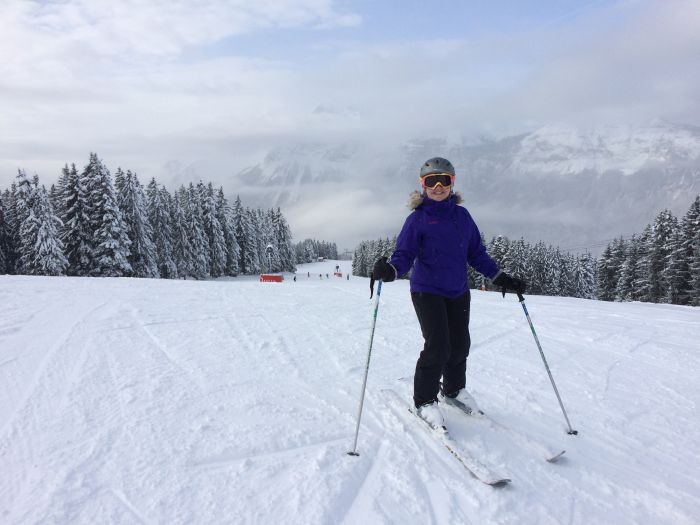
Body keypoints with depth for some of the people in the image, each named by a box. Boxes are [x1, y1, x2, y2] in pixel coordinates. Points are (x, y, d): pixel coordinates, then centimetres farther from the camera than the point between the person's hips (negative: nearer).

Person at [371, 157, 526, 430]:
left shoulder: (462, 215, 8)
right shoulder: (417, 218, -5)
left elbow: (477, 253, 13)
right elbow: (405, 254, -10)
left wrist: (500, 277, 9)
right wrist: (390, 270, -30)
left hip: (459, 292, 5)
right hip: (427, 291, -5)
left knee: (460, 345, 10)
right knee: (437, 346, -12)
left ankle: (454, 389, 37)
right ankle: (425, 401, 9)